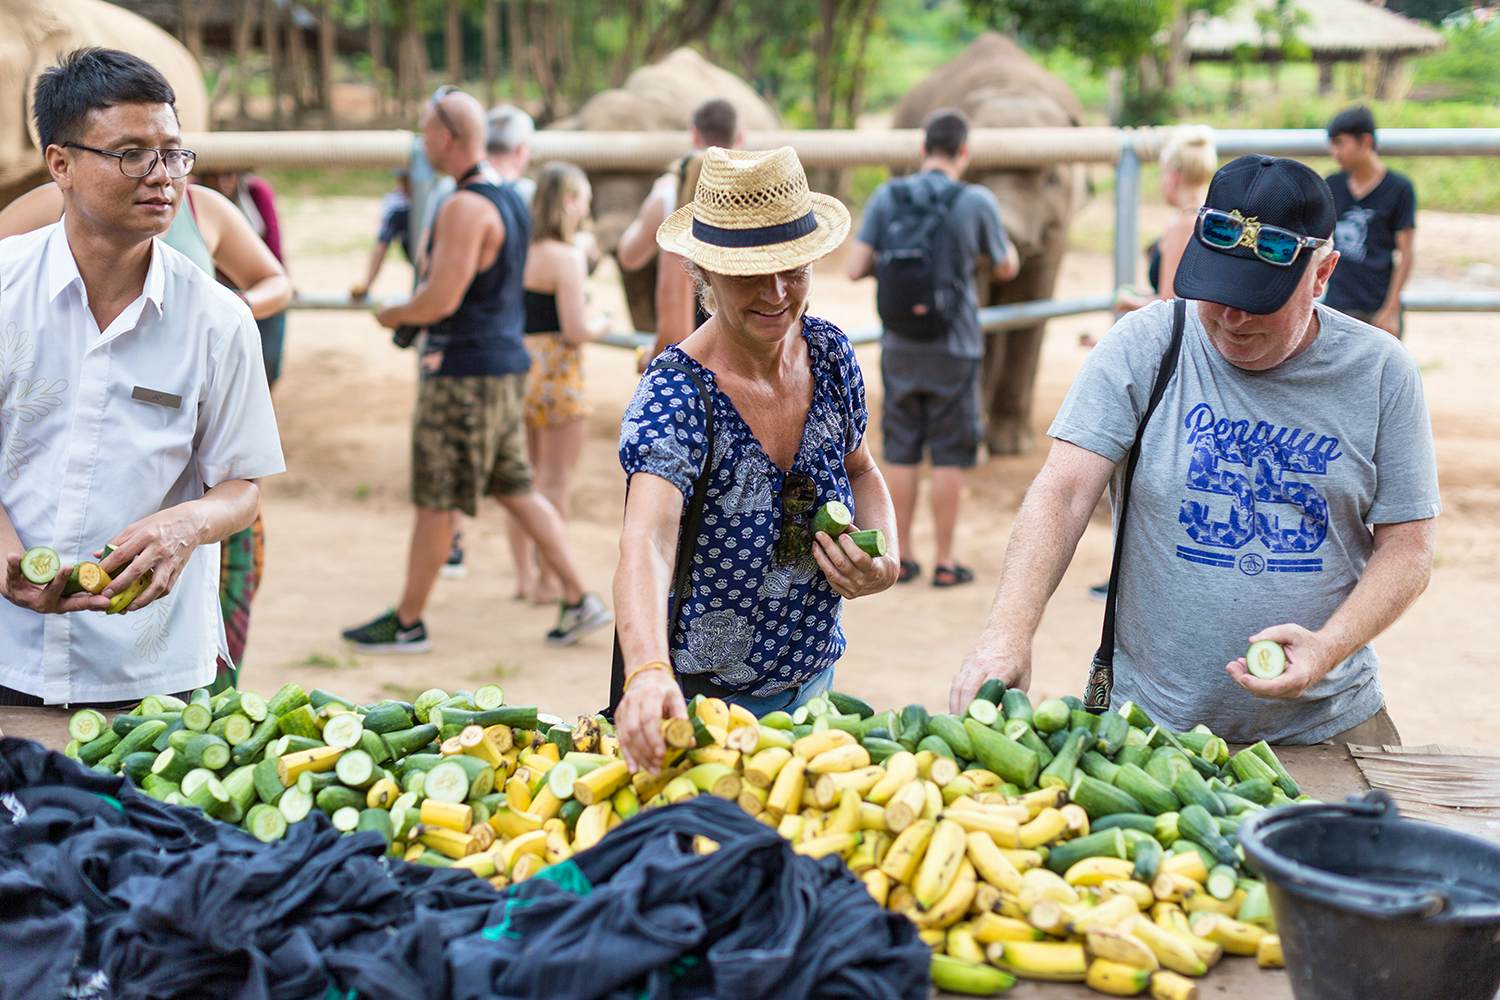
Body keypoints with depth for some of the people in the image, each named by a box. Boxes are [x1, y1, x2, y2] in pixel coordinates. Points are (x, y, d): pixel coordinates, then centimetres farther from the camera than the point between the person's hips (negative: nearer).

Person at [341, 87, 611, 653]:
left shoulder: (465, 208, -18)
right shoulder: (509, 199, 12)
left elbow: (440, 299, -23)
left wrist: (393, 315, -3)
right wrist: (414, 316, 15)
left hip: (464, 372, -10)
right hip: (505, 362, 10)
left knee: (436, 502, 2)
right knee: (515, 489, 14)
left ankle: (407, 623, 13)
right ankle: (579, 601, 12)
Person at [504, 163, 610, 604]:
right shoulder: (567, 257, -15)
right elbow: (576, 330, -19)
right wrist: (601, 323, 1)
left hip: (517, 366, 7)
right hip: (556, 372, -7)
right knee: (556, 480, 3)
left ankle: (524, 575, 24)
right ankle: (547, 581, 8)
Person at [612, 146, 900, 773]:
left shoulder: (830, 354, -6)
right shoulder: (676, 396, -24)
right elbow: (645, 543, -39)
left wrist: (885, 561, -7)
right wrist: (648, 673, -57)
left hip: (813, 683, 6)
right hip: (700, 702, -6)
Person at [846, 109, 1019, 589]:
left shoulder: (886, 198, -3)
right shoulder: (976, 202, -10)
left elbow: (856, 269, -5)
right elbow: (1006, 268, 4)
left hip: (899, 347, 3)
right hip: (953, 348, -3)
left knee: (902, 454, 11)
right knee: (948, 457, 5)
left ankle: (902, 558, 16)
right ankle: (945, 562, 9)